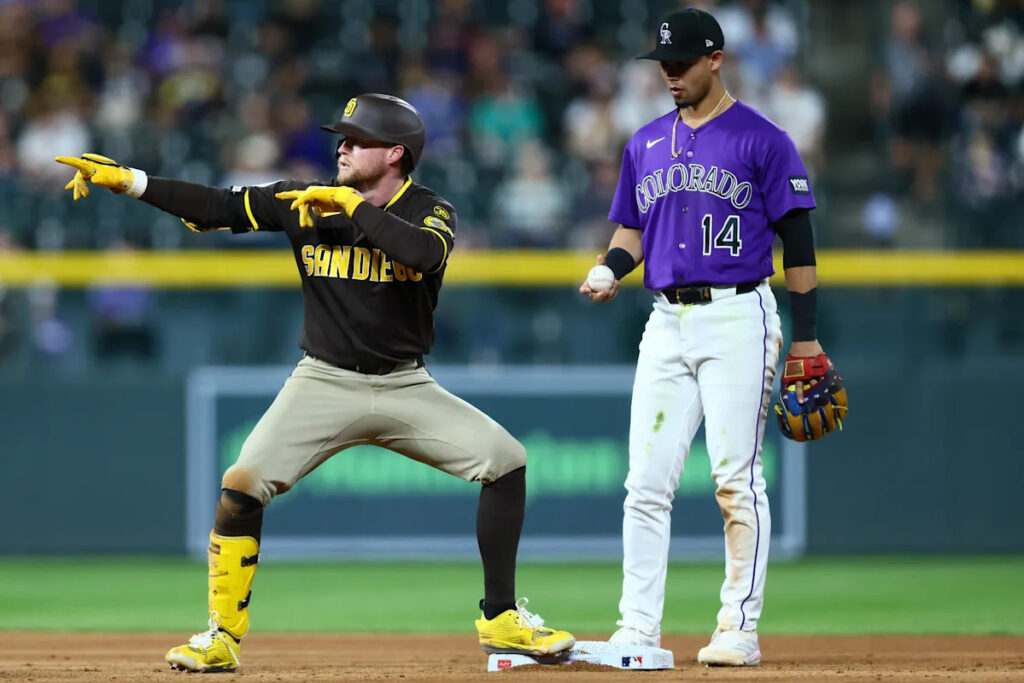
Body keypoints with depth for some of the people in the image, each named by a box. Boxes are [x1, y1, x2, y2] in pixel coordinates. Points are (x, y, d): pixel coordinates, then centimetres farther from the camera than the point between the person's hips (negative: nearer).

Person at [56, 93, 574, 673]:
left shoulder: (430, 212, -6)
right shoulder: (306, 202, -2)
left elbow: (427, 255, -30)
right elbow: (216, 207, -6)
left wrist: (351, 206, -26)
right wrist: (127, 180, -14)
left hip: (405, 387, 0)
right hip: (324, 385, 0)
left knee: (506, 460, -15)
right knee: (243, 484, -20)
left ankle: (501, 621, -1)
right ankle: (222, 638, -6)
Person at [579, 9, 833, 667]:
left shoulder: (762, 140, -2)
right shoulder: (646, 144, 15)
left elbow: (797, 238, -2)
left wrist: (807, 337, -6)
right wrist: (612, 267, -2)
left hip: (739, 320, -5)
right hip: (668, 323, 5)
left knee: (736, 478, -7)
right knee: (647, 482, 0)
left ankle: (740, 629, -2)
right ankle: (638, 630, 2)